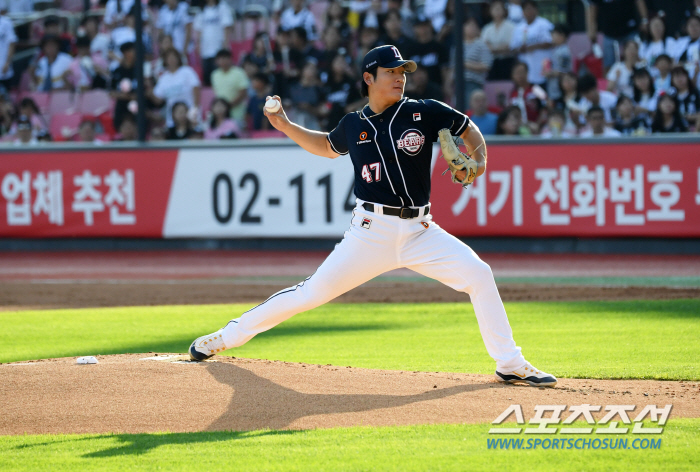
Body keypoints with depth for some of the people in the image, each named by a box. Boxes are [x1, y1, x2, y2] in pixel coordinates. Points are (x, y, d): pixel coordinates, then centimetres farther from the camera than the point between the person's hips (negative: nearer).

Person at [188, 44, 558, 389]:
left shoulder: (423, 113, 0)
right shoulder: (354, 125, 6)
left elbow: (468, 129, 12)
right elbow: (328, 147, 27)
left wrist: (479, 160, -8)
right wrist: (286, 127, 15)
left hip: (418, 230, 1)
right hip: (371, 231, 0)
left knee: (478, 274, -16)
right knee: (314, 292, -6)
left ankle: (510, 365, -4)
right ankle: (229, 336, 9)